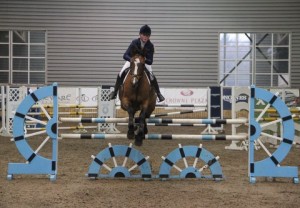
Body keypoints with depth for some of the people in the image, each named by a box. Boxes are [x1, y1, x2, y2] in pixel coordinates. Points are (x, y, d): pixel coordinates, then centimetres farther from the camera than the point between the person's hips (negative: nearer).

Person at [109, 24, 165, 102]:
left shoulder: (150, 46, -24)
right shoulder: (134, 43, -25)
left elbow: (150, 61, -27)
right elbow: (125, 56, -30)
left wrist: (144, 60, -49)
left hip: (145, 62, 0)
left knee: (152, 76, -22)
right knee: (121, 74, -18)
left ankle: (158, 94, -3)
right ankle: (115, 92, 1)